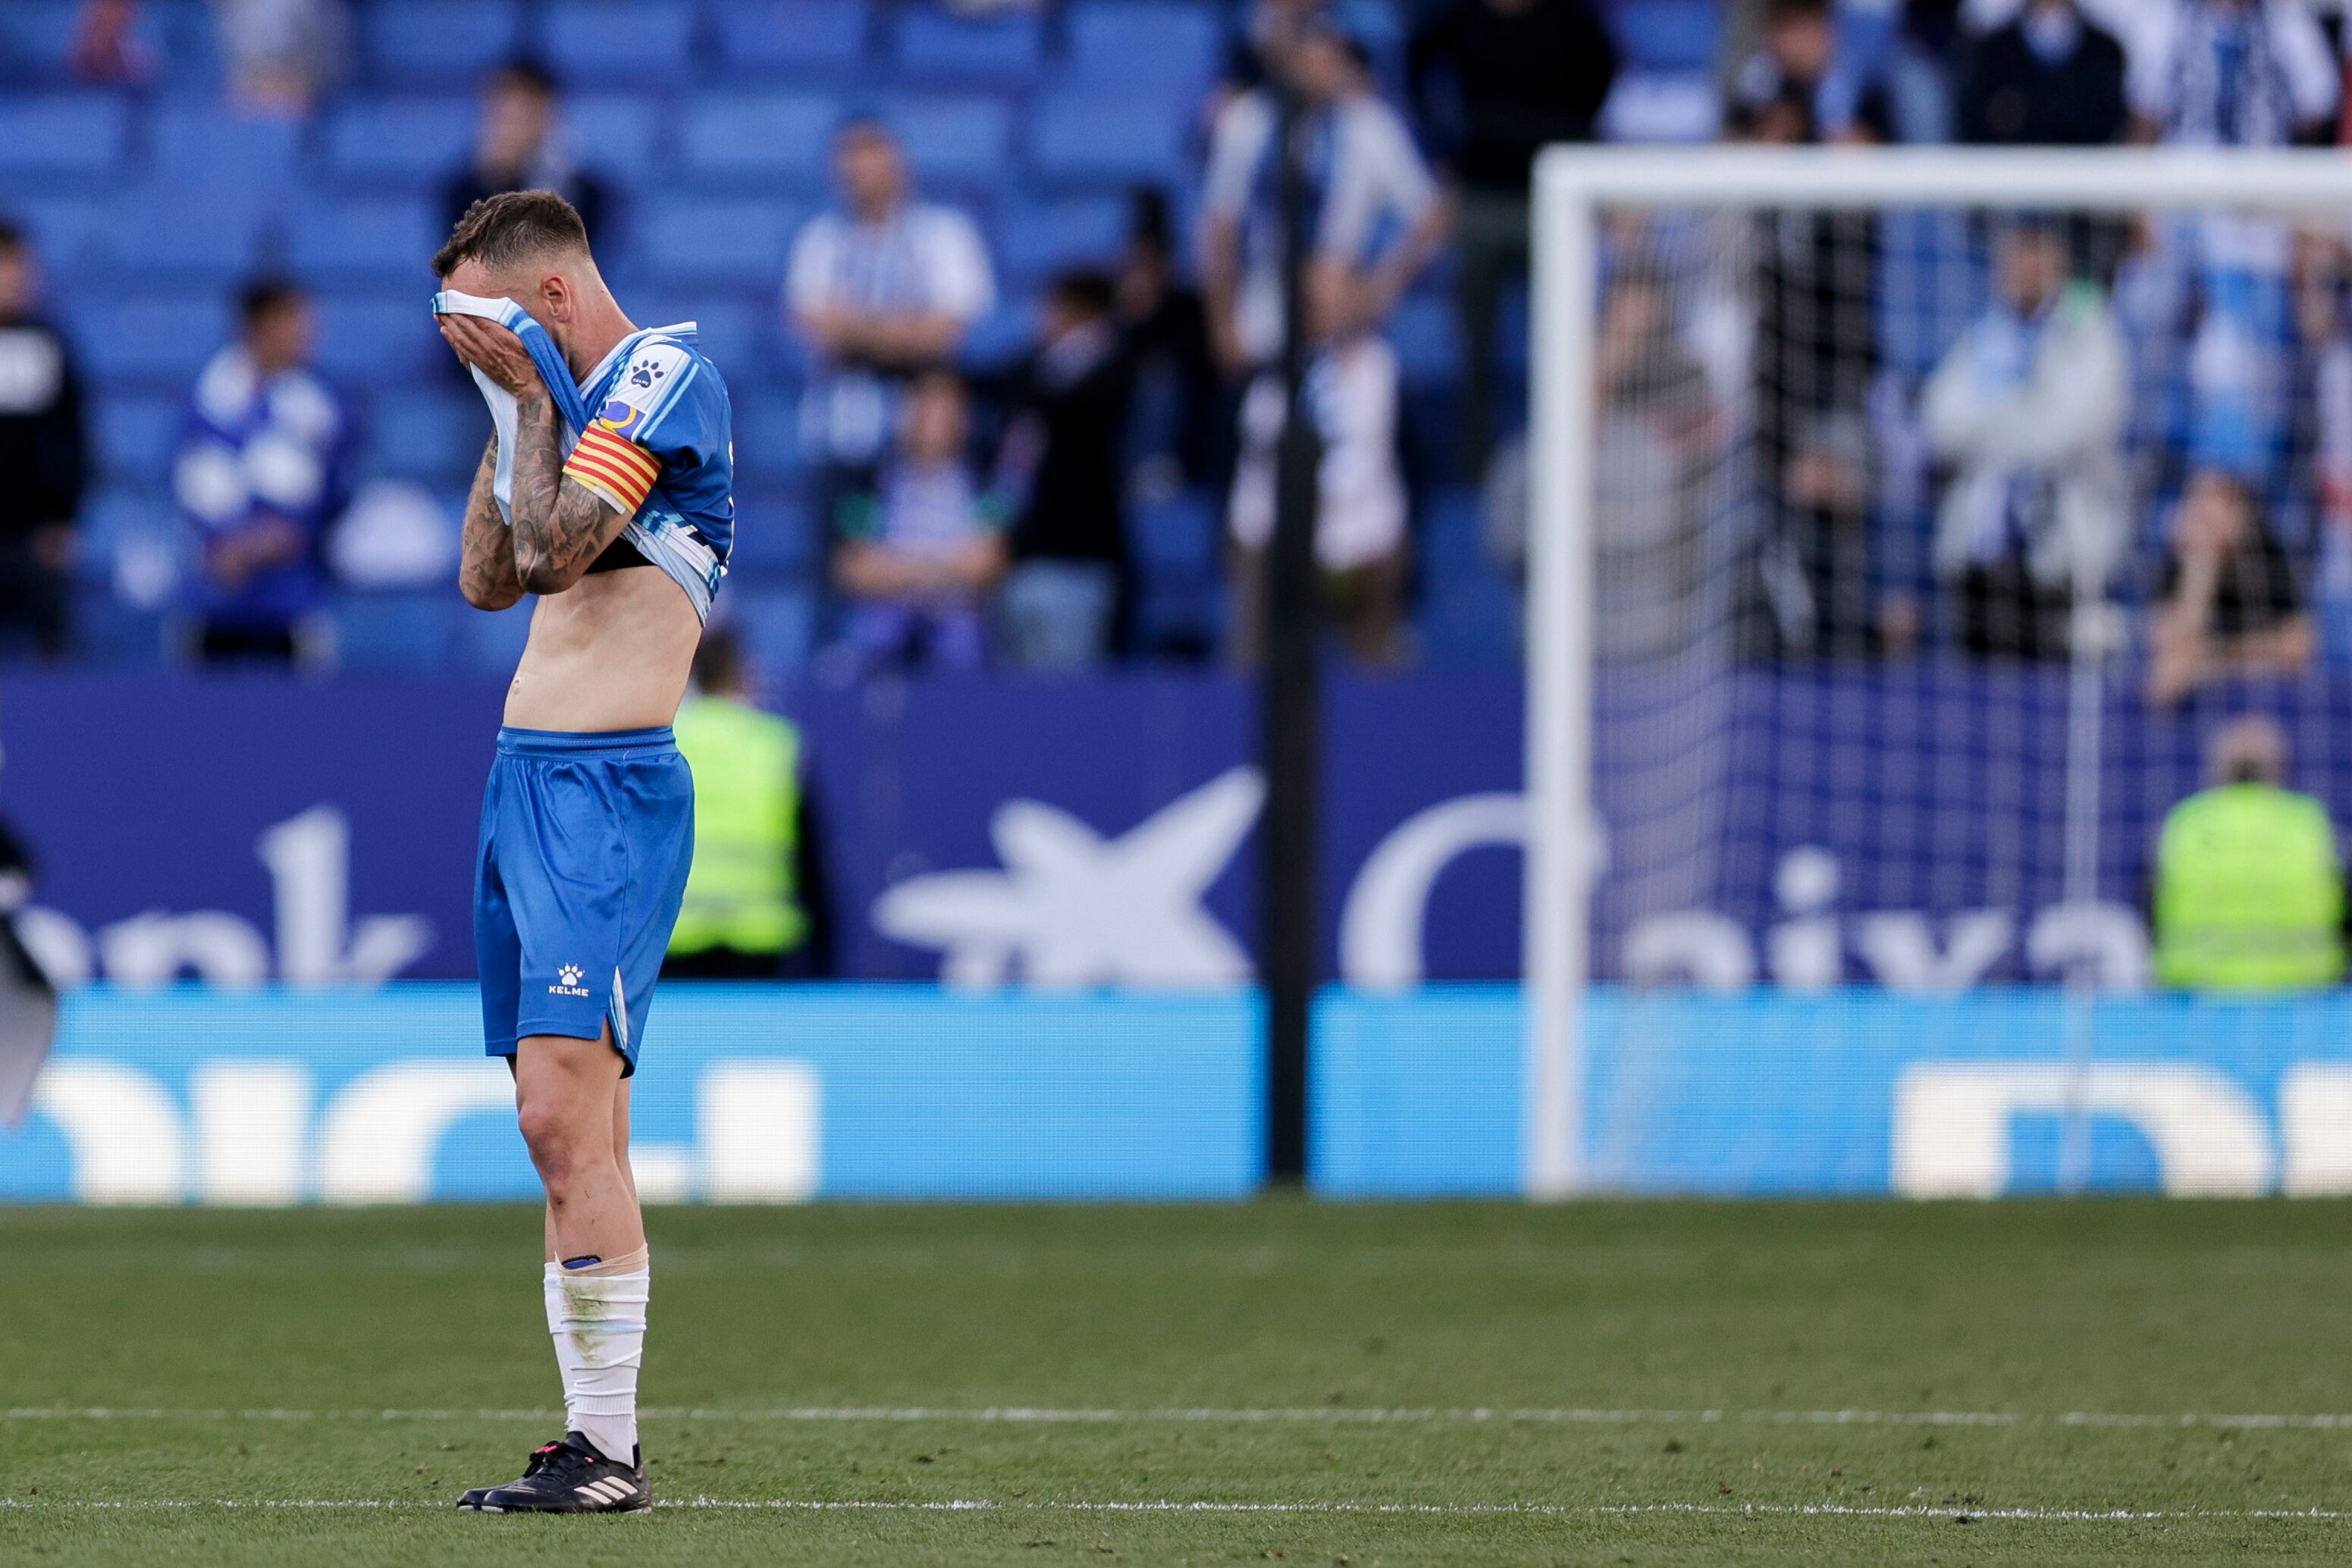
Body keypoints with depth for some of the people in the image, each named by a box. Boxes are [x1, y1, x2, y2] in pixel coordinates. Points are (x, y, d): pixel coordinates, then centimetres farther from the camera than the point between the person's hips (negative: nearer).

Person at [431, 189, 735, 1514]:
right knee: (571, 1134, 7)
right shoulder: (575, 395, 19)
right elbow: (488, 580, 22)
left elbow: (558, 552, -17)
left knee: (565, 1112, -16)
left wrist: (531, 400, -5)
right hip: (529, 773, 9)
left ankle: (611, 1451, -15)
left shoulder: (667, 376, -9)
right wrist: (509, 412, 16)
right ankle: (591, 1440, 8)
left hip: (611, 785, -9)